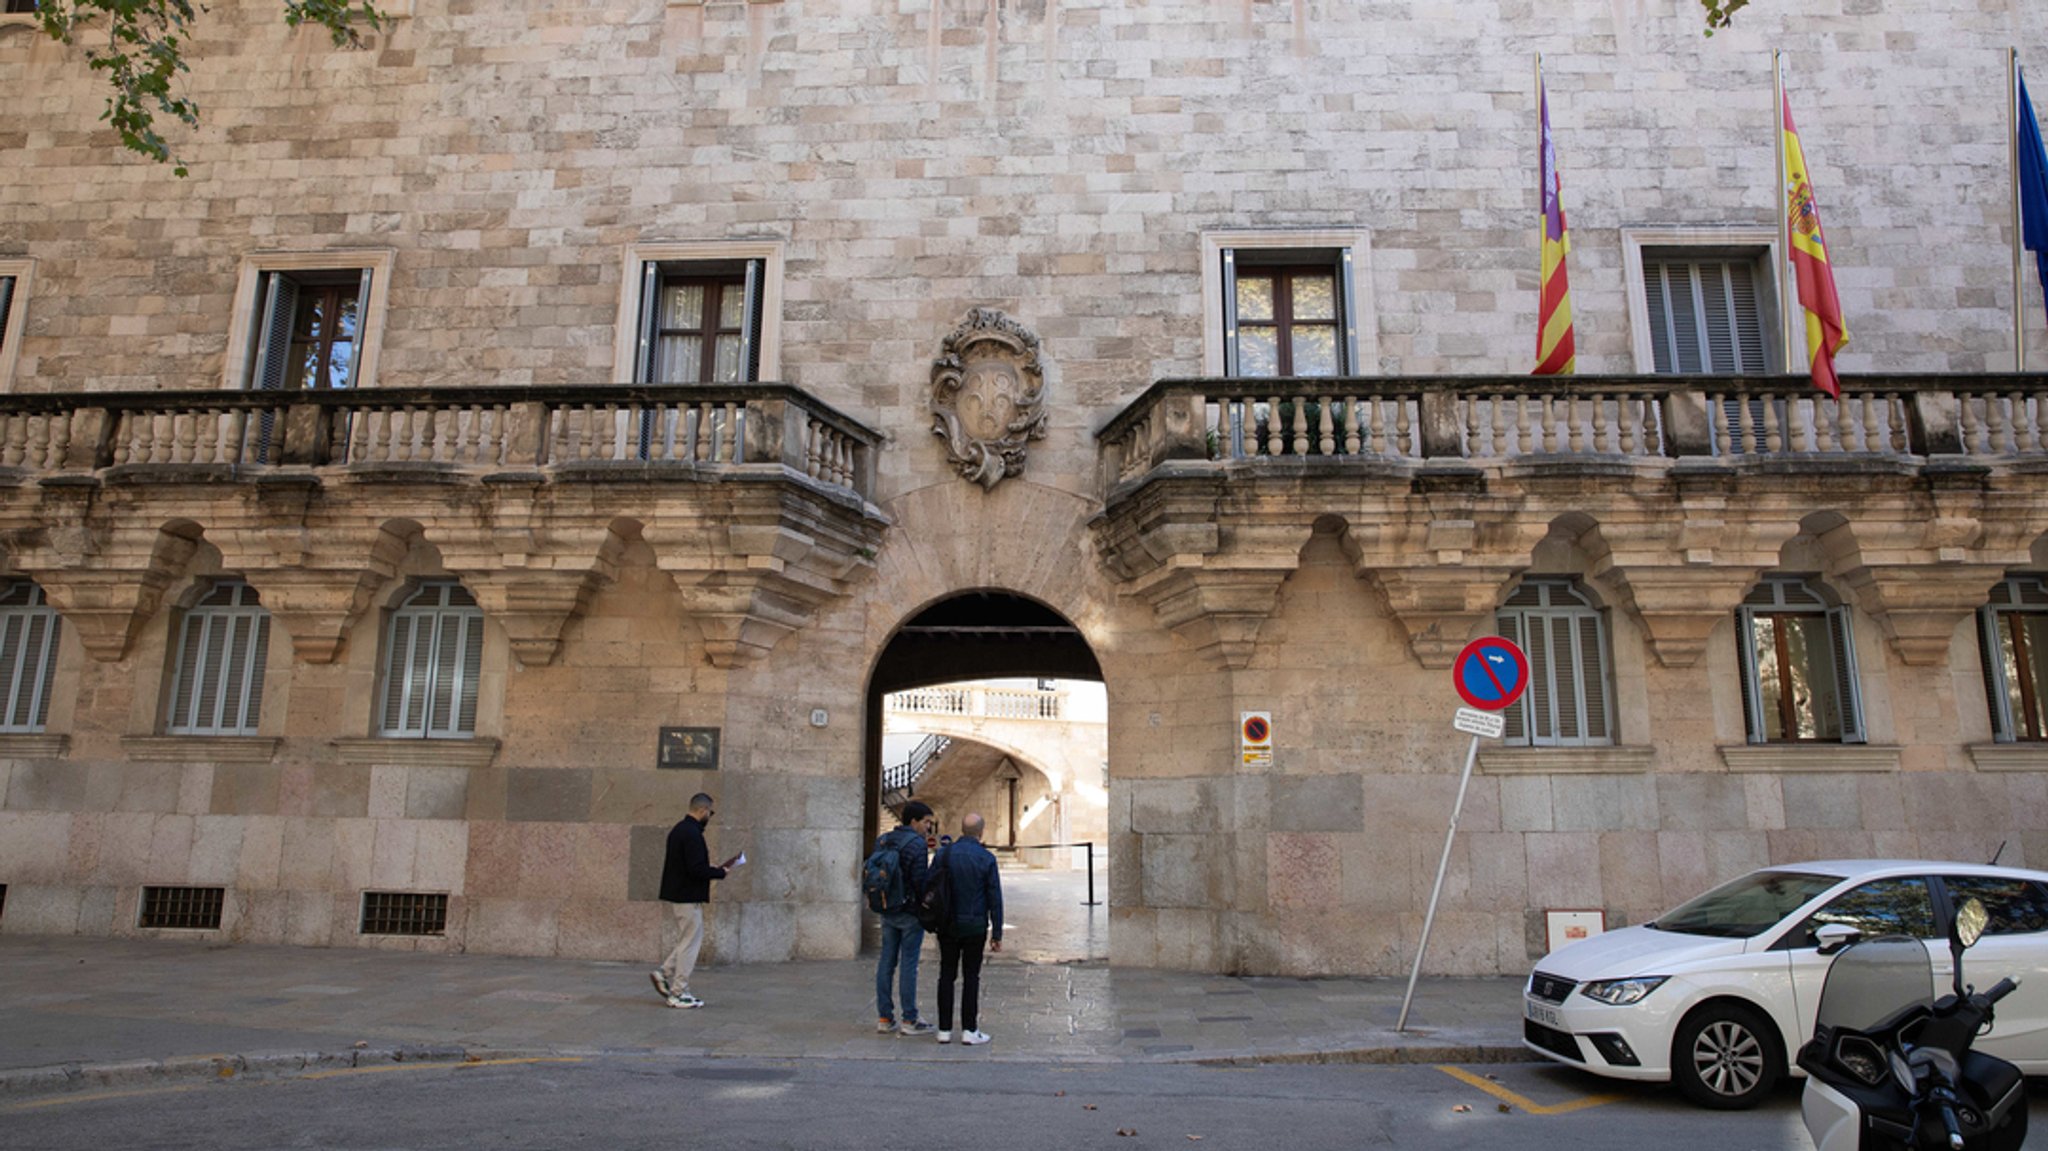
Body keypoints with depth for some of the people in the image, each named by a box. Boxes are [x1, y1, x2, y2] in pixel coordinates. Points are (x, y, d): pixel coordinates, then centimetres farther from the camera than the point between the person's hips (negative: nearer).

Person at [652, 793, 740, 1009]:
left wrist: (704, 856, 14)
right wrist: (721, 871, -12)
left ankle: (665, 974, 15)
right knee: (691, 942, -1)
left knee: (690, 939, 19)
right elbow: (697, 870, -25)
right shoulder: (692, 833, -21)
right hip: (688, 896, -10)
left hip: (677, 893, 10)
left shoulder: (679, 829, 12)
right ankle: (678, 994, 6)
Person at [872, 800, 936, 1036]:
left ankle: (884, 1018, 16)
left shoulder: (882, 840, 8)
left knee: (886, 962, 11)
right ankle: (909, 1020, 5)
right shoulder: (916, 844, -15)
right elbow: (920, 881, -17)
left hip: (887, 910, 7)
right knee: (908, 964, -1)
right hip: (910, 911, -7)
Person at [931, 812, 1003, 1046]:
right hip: (975, 926, -2)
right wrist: (997, 934, -1)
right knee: (971, 977, 5)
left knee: (946, 975, 9)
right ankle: (969, 1030, 6)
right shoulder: (986, 859, -7)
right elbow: (995, 898, -6)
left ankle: (944, 1029, 11)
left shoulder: (944, 854, -1)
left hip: (947, 925, 2)